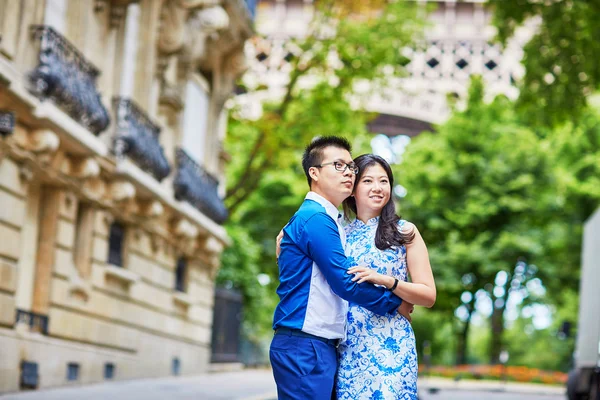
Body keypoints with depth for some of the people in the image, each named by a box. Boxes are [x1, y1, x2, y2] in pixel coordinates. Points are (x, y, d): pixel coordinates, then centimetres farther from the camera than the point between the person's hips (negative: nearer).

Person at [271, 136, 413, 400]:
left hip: (323, 347, 9)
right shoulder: (315, 218, -11)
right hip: (305, 347, -9)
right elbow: (344, 283, -14)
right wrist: (394, 303, -3)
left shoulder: (328, 221, 19)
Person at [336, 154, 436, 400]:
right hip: (348, 348, 3)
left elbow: (429, 296, -2)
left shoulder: (405, 231, 3)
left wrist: (385, 280, -15)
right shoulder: (340, 235, 10)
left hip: (391, 345, -2)